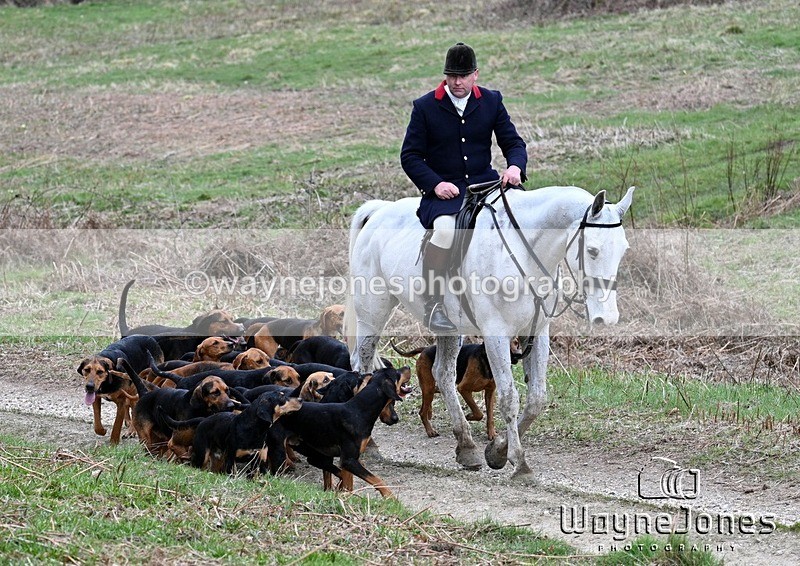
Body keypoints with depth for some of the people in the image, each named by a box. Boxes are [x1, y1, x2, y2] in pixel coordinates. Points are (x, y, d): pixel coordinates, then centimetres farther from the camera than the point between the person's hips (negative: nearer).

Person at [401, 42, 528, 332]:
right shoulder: (425, 107, -1)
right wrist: (435, 184, -17)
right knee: (446, 228, -36)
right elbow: (409, 156, 0)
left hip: (484, 182, 4)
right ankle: (433, 306, -27)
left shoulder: (492, 101, 8)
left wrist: (515, 166, -15)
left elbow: (513, 142, 9)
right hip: (443, 191, -4)